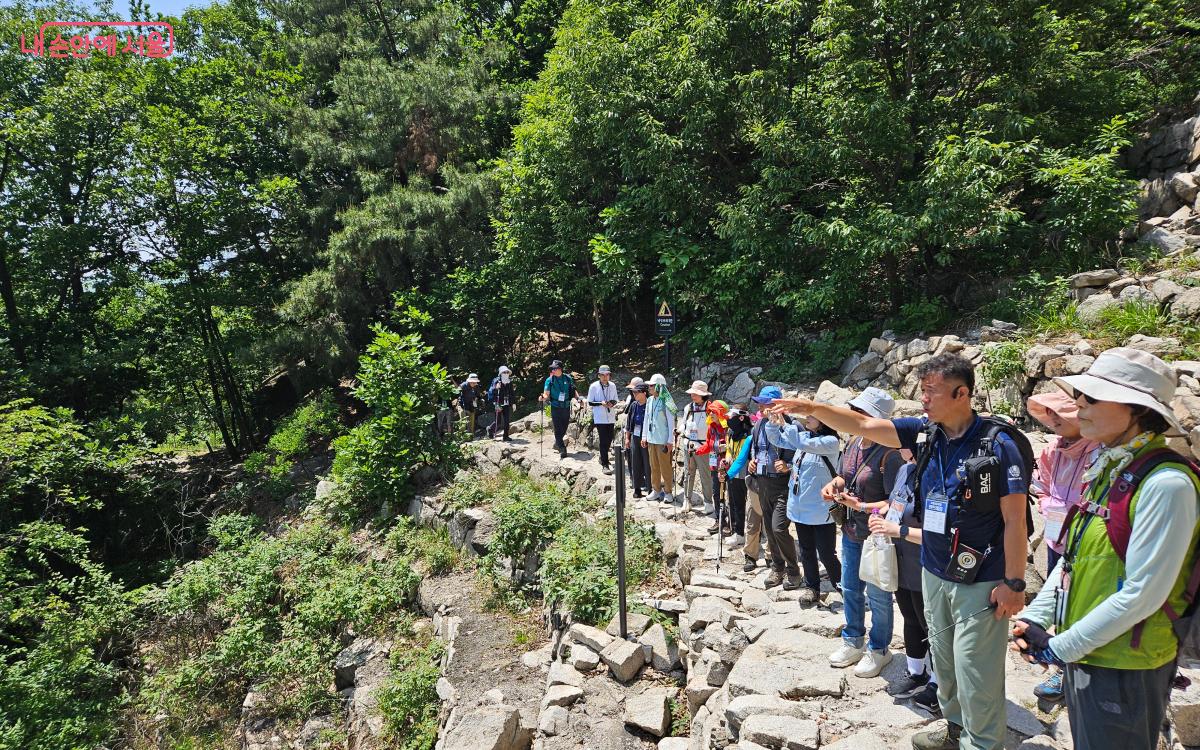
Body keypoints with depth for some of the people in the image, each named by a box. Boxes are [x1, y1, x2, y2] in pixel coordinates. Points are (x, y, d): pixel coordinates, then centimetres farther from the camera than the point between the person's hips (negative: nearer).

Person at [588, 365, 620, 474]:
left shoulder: (612, 385, 3)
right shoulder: (594, 386, -7)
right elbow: (590, 402, -3)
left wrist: (612, 403, -10)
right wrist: (601, 403, -19)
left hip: (611, 417, 4)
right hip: (599, 418, -4)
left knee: (609, 439, 12)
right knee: (603, 441, -7)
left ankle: (603, 458, 36)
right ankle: (605, 465, -2)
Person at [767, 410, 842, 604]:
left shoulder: (831, 441, -16)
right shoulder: (804, 435, 6)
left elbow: (805, 444, -31)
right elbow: (776, 439, 13)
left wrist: (784, 422, -27)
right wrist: (773, 420, -4)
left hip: (821, 509, -7)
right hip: (800, 506, 7)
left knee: (826, 553, 2)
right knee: (806, 551, 16)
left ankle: (842, 586, 24)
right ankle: (812, 587, 30)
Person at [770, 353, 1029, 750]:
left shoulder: (998, 445, -17)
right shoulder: (925, 432, -1)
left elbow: (1015, 519, -15)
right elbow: (863, 425, -3)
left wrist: (1014, 583, -14)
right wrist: (814, 408, -16)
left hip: (980, 583, -6)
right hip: (934, 573, 6)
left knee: (976, 671, 5)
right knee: (943, 661, 21)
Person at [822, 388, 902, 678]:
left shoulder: (889, 454, -24)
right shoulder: (853, 443, 0)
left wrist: (861, 506, -28)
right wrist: (834, 484, -4)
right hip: (851, 531, 8)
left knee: (877, 594, 10)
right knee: (850, 589, 20)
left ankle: (878, 649, 30)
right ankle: (853, 641, 38)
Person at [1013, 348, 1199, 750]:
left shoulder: (1166, 482, -21)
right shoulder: (1108, 469, 5)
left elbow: (1142, 594, -23)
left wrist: (1062, 647, -16)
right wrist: (1033, 617, 1)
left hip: (1124, 670, -7)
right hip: (1082, 656, 7)